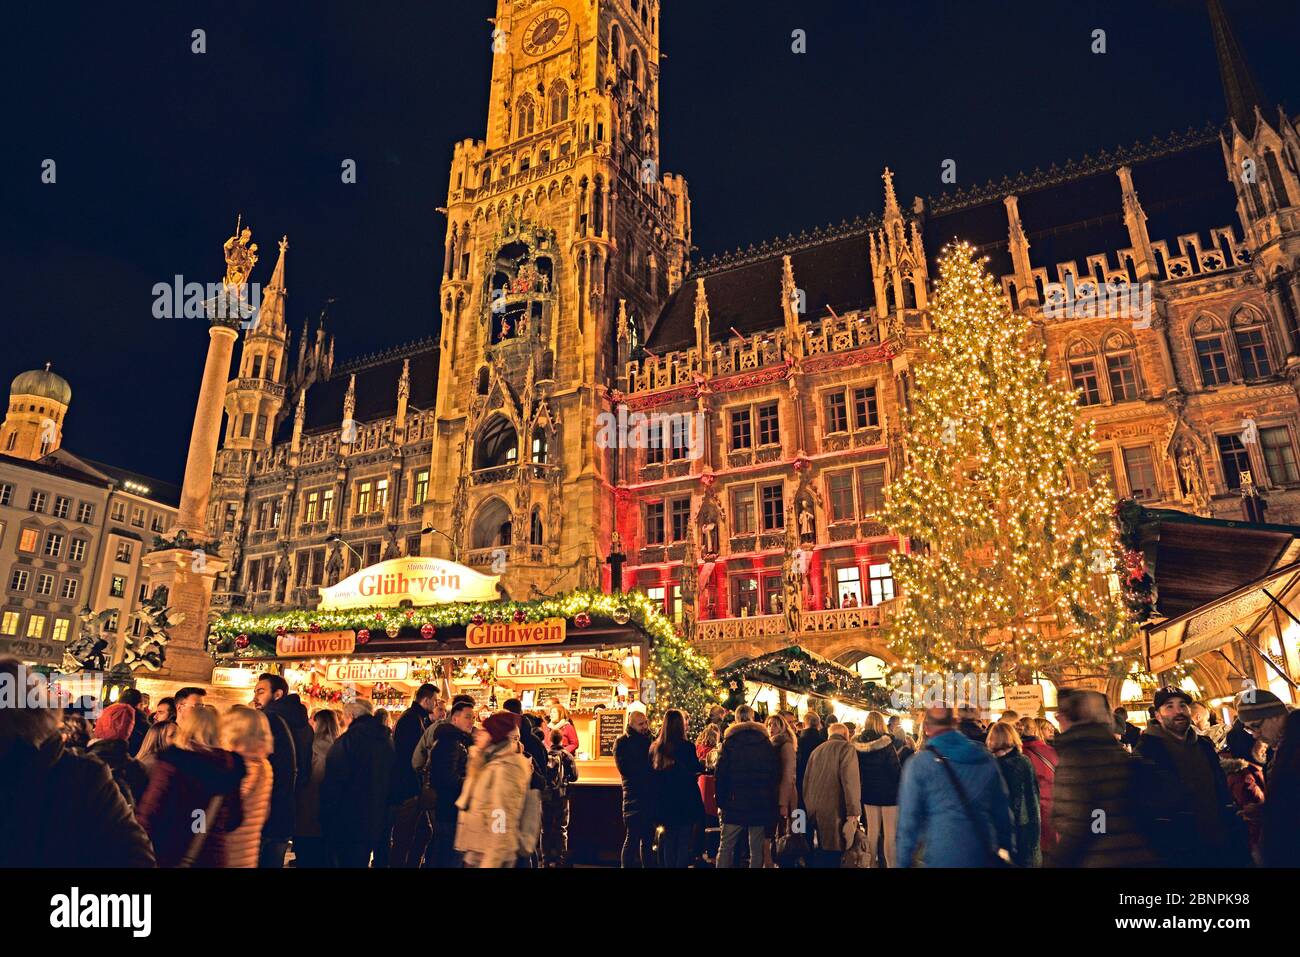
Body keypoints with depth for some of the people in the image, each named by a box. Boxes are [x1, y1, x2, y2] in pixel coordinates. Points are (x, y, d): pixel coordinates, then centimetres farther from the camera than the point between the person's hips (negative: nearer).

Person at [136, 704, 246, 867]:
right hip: (213, 857, 4)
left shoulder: (171, 760, -15)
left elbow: (149, 812, -15)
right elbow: (234, 819, 4)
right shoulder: (228, 763, -2)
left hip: (169, 856, -4)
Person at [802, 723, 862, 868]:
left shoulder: (816, 751, 21)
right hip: (833, 810, -7)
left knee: (819, 855, 15)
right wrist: (853, 812, -15)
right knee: (832, 856, -3)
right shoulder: (846, 748, -1)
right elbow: (850, 780, -13)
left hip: (813, 810, 7)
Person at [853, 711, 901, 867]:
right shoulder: (885, 743, -16)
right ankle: (890, 864, 2)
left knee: (872, 830, 14)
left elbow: (857, 770, 6)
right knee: (890, 833, 2)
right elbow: (896, 769, -13)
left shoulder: (858, 745, -1)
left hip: (869, 791, 5)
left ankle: (872, 863, 20)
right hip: (888, 791, -5)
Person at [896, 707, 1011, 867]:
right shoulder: (986, 757, 1)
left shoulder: (918, 763, -10)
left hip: (940, 859, -4)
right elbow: (1002, 809, 8)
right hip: (983, 857, 4)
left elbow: (909, 819, -9)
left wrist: (904, 861, -1)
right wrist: (1004, 848, 20)